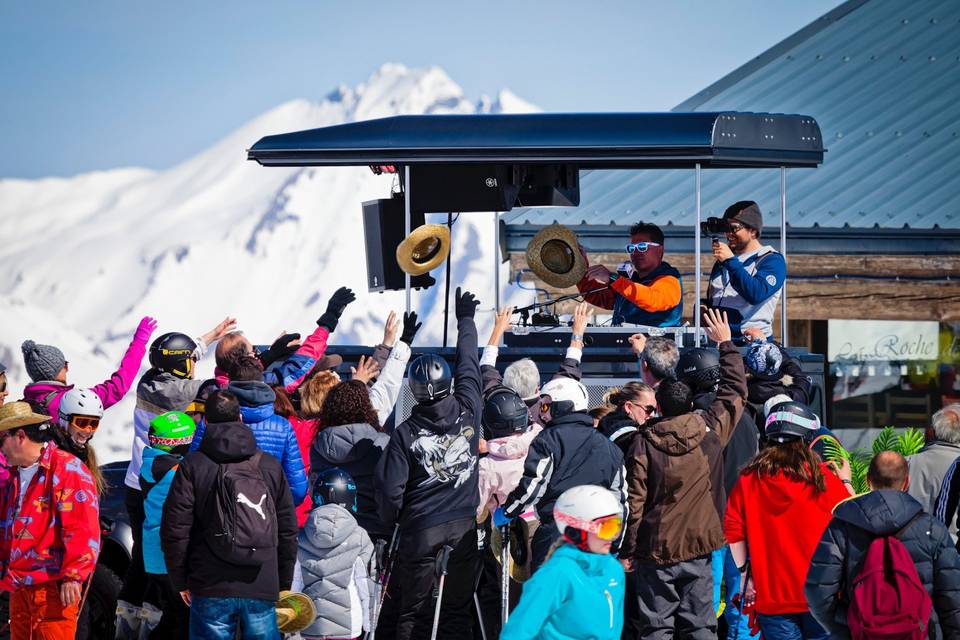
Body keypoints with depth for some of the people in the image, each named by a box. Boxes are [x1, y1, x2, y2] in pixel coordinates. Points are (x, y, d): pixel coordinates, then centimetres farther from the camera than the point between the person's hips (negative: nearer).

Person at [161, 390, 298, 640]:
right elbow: (288, 530, 12)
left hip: (211, 589, -2)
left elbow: (175, 529, -2)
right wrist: (284, 584, 20)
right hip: (263, 589, 2)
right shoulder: (270, 465, 9)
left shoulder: (193, 466, -1)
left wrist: (180, 581, 9)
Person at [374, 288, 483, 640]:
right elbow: (469, 363, 11)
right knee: (458, 611, 8)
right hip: (464, 527, 2)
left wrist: (390, 522, 10)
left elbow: (389, 488, -10)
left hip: (419, 530, -2)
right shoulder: (468, 412, -6)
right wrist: (465, 320, 27)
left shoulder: (405, 433, -10)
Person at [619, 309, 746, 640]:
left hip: (656, 551, -2)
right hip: (699, 549, 2)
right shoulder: (711, 430, -2)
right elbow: (735, 390, 14)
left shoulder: (643, 444, -8)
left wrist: (628, 551, 2)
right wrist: (726, 343, 25)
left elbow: (634, 503, -7)